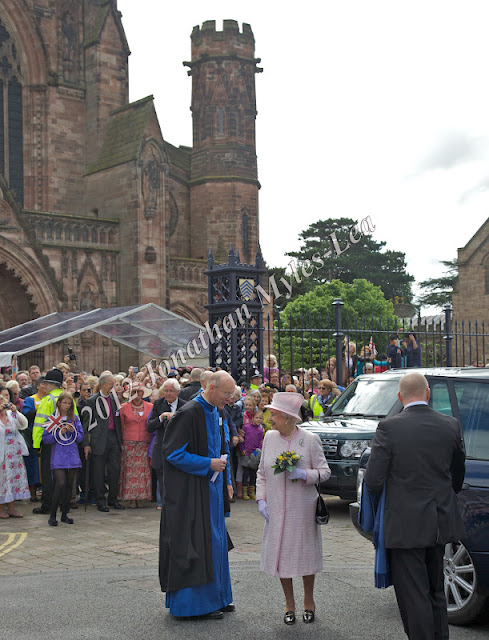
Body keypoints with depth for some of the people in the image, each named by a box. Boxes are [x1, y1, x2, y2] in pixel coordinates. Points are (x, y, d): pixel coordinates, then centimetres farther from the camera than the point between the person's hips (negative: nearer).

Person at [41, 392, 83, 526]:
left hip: (72, 456, 4)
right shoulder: (52, 419, 1)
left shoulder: (75, 418, 9)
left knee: (69, 485, 6)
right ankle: (52, 515, -5)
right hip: (58, 456, -4)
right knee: (61, 484, -14)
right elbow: (45, 439, -3)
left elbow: (80, 438, 8)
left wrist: (73, 431, -11)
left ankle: (64, 514, 16)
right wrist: (59, 433, -16)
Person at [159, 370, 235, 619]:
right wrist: (209, 464, -19)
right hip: (192, 492, -9)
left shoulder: (215, 413, 10)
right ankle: (196, 602, 5)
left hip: (212, 488, 9)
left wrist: (226, 480, 14)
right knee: (196, 542, -5)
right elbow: (173, 453, -20)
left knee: (214, 541, 14)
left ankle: (217, 596, 23)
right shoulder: (189, 414, -18)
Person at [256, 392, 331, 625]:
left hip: (303, 508, -3)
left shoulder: (310, 439, -7)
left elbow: (324, 471, -4)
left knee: (305, 552, 6)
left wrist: (303, 474, -21)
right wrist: (261, 499, 2)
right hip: (276, 508, 3)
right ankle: (289, 603, 22)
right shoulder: (269, 437, 4)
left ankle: (309, 601, 26)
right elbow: (262, 472, 12)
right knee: (281, 553, 6)